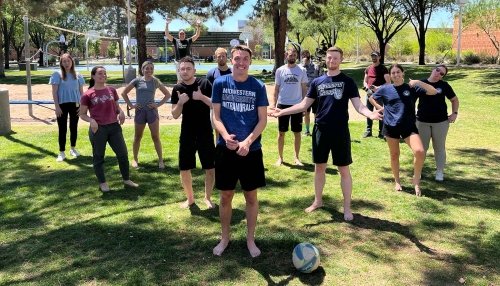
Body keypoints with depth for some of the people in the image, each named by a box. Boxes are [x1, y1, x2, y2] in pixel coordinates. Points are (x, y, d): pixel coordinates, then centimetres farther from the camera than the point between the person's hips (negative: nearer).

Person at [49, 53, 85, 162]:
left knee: (74, 127, 12)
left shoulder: (77, 76, 6)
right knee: (62, 129, 1)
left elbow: (81, 92, 10)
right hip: (62, 105, -3)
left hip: (75, 104, 3)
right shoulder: (57, 75, -3)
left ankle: (73, 149, 27)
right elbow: (54, 92, -5)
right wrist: (57, 106, -12)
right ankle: (62, 152, 7)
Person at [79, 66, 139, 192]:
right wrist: (91, 120, -19)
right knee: (98, 157, 7)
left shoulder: (111, 90, 6)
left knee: (123, 153, 7)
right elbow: (82, 114, 0)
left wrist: (121, 113, -5)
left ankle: (126, 179, 24)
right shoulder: (88, 95, -6)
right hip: (98, 129, -4)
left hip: (114, 127, 4)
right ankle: (102, 183, 23)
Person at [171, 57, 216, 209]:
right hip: (186, 135, 2)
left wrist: (202, 97, -22)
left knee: (210, 168, 4)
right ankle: (190, 198, 27)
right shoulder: (177, 88, 2)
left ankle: (207, 198, 25)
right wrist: (180, 102, -17)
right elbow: (175, 115, 2)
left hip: (205, 134, -2)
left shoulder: (205, 84, -6)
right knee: (184, 169, 5)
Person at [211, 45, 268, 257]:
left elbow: (262, 120, -2)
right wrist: (226, 136, -19)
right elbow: (216, 116, 0)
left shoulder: (258, 86, -1)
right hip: (225, 149, 0)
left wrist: (248, 141, -17)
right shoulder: (220, 83, 1)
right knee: (226, 196, 10)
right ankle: (225, 238, 29)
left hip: (251, 150, 0)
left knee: (251, 196, 9)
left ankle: (250, 239, 26)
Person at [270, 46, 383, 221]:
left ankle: (347, 207, 15)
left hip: (340, 132, -3)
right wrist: (282, 112, 1)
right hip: (320, 131, 3)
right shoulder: (317, 82, 7)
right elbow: (304, 105, 9)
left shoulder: (347, 82, -1)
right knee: (319, 167, 13)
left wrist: (370, 114, -30)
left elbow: (358, 105, -8)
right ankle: (318, 201, 31)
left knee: (344, 170, 3)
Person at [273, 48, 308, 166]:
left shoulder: (302, 70, 2)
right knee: (281, 132, 6)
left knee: (297, 133, 6)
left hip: (297, 105, 0)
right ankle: (280, 157, 17)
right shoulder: (280, 70, 2)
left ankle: (296, 158, 18)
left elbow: (304, 88, 5)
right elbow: (276, 88, 6)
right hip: (282, 105, 0)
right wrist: (274, 104, 0)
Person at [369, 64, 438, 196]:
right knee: (394, 155, 11)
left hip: (409, 126, -1)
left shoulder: (412, 88, 0)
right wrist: (380, 108, 3)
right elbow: (371, 98, 18)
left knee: (420, 152, -18)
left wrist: (419, 82, -17)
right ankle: (397, 181, 31)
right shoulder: (385, 89, 2)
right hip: (391, 126, 1)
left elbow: (434, 92, -6)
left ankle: (416, 179, 3)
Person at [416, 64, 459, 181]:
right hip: (422, 121, 0)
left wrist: (455, 113, 0)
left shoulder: (444, 85, 1)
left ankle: (440, 172, 20)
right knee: (422, 147, 7)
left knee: (439, 147, 9)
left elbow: (454, 99, 11)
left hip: (441, 121, 1)